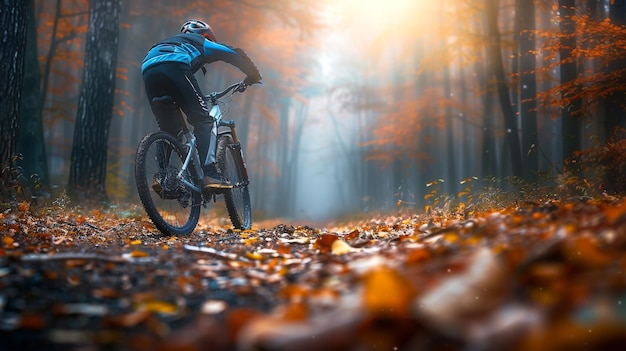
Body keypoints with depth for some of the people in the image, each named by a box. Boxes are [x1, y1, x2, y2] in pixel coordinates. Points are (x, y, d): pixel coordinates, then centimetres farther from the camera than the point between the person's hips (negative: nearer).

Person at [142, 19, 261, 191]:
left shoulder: (172, 41, 45)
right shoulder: (202, 42, 32)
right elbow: (236, 55, 29)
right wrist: (252, 76, 43)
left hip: (148, 70, 5)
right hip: (175, 66, -5)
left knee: (167, 127, 18)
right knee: (202, 121, -1)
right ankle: (211, 176, -14)